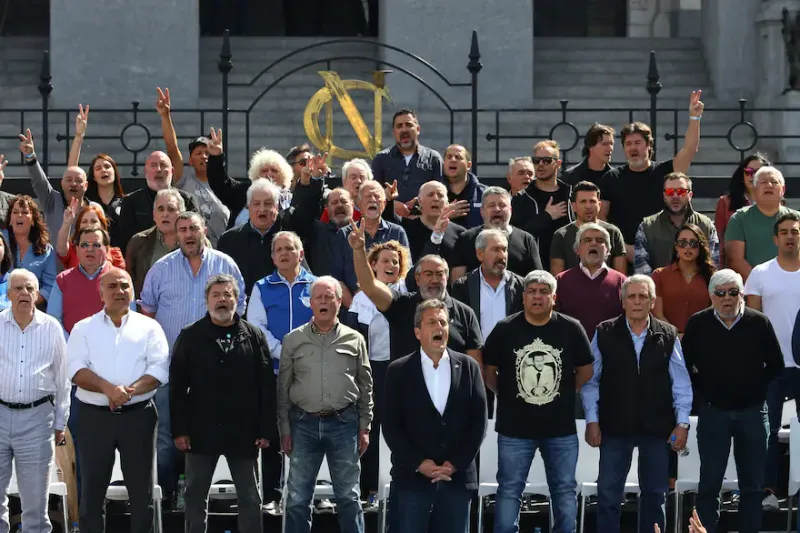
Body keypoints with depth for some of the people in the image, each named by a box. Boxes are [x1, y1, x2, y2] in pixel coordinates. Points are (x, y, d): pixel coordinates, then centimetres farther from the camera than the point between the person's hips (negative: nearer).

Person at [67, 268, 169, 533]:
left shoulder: (149, 327, 8)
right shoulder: (84, 329, 8)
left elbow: (159, 369, -3)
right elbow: (76, 369, -5)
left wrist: (130, 391, -18)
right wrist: (108, 389, -20)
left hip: (138, 415, 0)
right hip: (94, 416, 0)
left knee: (142, 490, 4)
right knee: (92, 490, 3)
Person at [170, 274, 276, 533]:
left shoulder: (253, 336, 3)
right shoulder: (190, 337, 2)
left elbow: (266, 386, 2)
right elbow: (177, 386, 0)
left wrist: (266, 430, -4)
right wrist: (179, 429, -6)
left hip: (243, 432, 0)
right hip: (201, 431, 0)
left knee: (251, 499, 6)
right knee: (196, 497, 7)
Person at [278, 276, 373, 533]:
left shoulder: (354, 340, 5)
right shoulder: (293, 340, 6)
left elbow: (366, 387, 8)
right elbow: (283, 388, 7)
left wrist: (364, 427, 3)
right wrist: (284, 429, 3)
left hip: (344, 423, -1)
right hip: (304, 423, 1)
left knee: (348, 496, 4)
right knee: (298, 498, 4)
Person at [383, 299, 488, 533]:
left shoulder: (468, 367, 7)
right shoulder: (399, 371, 3)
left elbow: (478, 421, 3)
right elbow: (391, 425, -1)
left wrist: (456, 464, -6)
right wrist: (418, 464, -11)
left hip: (458, 477, 2)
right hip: (411, 478, -1)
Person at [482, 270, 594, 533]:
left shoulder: (571, 329, -3)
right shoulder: (505, 329, -5)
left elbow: (585, 371, 8)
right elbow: (488, 371, 6)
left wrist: (565, 394, 6)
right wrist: (508, 396, 5)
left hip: (561, 428, 1)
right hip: (515, 428, -1)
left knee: (565, 490, 9)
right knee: (509, 490, 4)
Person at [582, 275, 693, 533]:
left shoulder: (668, 336, 0)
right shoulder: (604, 334, -2)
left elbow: (681, 383, 2)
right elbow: (591, 380, 1)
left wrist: (682, 423, -3)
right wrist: (592, 421, -4)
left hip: (657, 428, 1)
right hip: (615, 427, -1)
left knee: (655, 494, 9)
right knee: (608, 494, 3)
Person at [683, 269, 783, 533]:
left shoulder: (759, 323, -3)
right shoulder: (698, 324, -2)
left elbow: (776, 365, 7)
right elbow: (684, 366, 8)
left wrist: (757, 390, 2)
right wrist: (701, 394, 2)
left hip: (752, 411, 0)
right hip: (713, 412, 0)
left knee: (753, 485, 5)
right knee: (709, 484, 3)